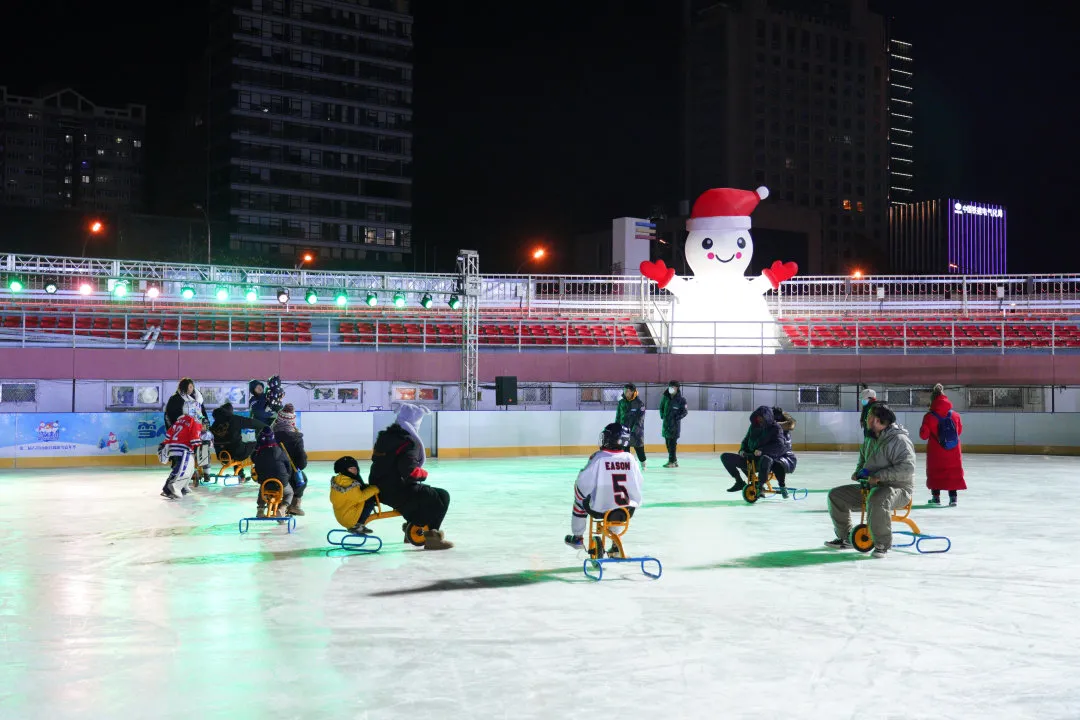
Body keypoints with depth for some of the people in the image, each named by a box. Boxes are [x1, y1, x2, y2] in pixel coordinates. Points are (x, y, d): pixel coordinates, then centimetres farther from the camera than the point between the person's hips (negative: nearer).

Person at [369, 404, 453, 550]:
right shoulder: (409, 442, -18)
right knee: (442, 497, -1)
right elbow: (410, 471, -26)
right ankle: (431, 536, -2)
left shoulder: (384, 436, 9)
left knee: (420, 492, 33)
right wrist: (423, 473, -6)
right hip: (396, 492, -9)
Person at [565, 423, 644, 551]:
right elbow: (638, 483, 2)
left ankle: (577, 537, 37)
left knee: (580, 497, 25)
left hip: (599, 510, -3)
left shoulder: (598, 458, -16)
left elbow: (583, 484, -11)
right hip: (627, 511, 3)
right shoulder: (630, 458, -7)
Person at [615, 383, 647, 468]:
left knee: (639, 447, 3)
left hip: (636, 430, -4)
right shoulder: (621, 402, 5)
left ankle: (643, 463, 21)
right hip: (623, 429, 4)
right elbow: (618, 416, 12)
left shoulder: (639, 403, -9)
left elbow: (640, 419, -14)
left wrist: (634, 430, -22)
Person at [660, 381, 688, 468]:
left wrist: (677, 417, -16)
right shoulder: (666, 397, 6)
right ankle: (674, 459, 22)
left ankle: (672, 461, -5)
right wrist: (662, 415, 8)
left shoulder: (681, 400, -9)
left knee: (672, 443, -9)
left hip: (675, 424, -6)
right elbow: (661, 407, 19)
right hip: (666, 422, 6)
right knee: (667, 442, 11)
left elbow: (684, 412, -6)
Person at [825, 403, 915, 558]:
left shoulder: (899, 440, -17)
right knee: (836, 495, 2)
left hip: (897, 489, -9)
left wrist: (880, 476, -30)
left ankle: (882, 544, -23)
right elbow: (863, 458, 30)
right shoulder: (872, 439, 11)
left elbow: (907, 467, -28)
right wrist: (859, 472, 9)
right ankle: (845, 537, 16)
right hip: (870, 487, 9)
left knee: (877, 500, -42)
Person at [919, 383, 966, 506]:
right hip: (953, 451, 2)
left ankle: (936, 496, 11)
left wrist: (922, 429, 10)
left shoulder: (929, 417, -11)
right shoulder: (955, 415, -1)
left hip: (936, 451, -2)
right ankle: (953, 497, 6)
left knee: (935, 472, 11)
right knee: (953, 472, 10)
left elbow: (924, 435, -10)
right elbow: (960, 431, 12)